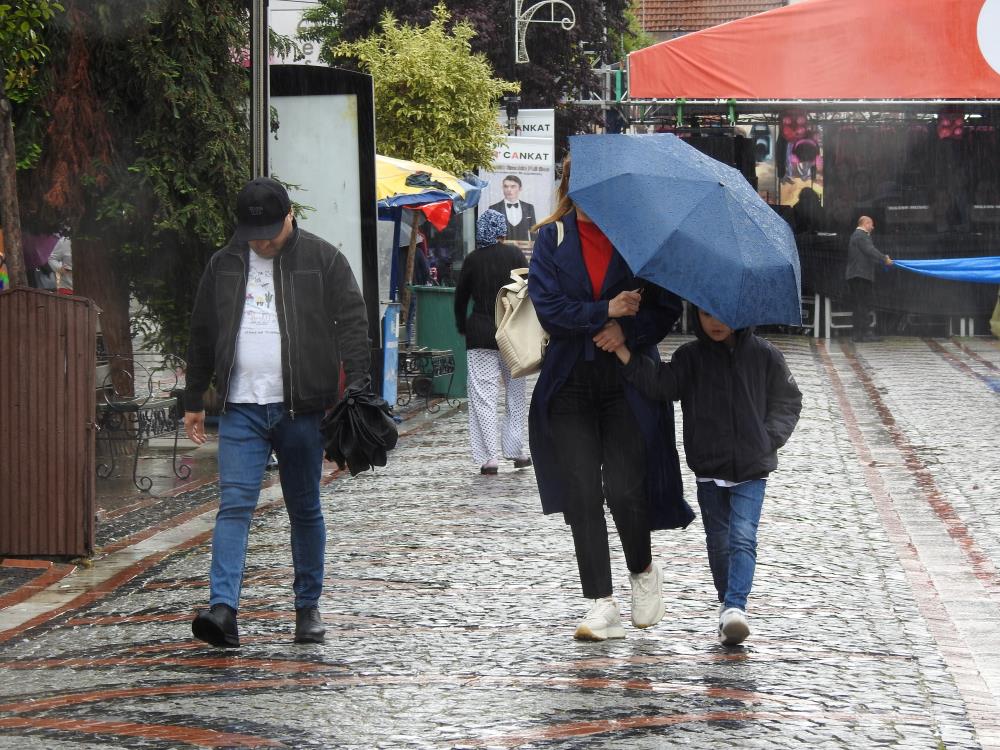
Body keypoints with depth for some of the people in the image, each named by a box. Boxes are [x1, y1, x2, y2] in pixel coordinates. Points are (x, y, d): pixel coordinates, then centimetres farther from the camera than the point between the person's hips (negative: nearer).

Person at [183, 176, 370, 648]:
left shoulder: (323, 260, 1)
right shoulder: (223, 267, 11)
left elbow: (352, 325, -2)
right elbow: (202, 337, 19)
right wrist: (193, 402, 19)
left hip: (301, 408, -2)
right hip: (241, 409, 2)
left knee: (305, 508, 9)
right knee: (234, 504, -10)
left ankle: (308, 607, 21)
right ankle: (223, 608, -18)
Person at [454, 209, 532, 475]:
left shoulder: (472, 260, 1)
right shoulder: (515, 255, -1)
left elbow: (460, 298, 7)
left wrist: (462, 328, 21)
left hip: (480, 334, 0)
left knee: (482, 395, -1)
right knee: (516, 393, 13)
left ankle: (489, 456, -9)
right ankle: (515, 451, 14)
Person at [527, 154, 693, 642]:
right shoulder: (553, 238, 6)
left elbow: (667, 307, 1)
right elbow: (548, 307, -4)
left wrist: (627, 330, -15)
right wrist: (604, 312, -14)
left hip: (627, 381, -2)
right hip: (570, 380, 2)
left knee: (624, 489, -8)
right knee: (581, 493, -2)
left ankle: (643, 571, 22)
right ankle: (602, 606, 4)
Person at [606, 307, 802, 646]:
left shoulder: (763, 355, -1)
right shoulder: (690, 356, 0)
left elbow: (788, 401, 7)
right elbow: (664, 384, -17)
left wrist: (770, 438, -6)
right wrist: (628, 358, -30)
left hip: (752, 468, -2)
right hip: (708, 467, 2)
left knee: (743, 538, -15)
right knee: (718, 541, 9)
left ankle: (735, 606, -23)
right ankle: (727, 603, 24)